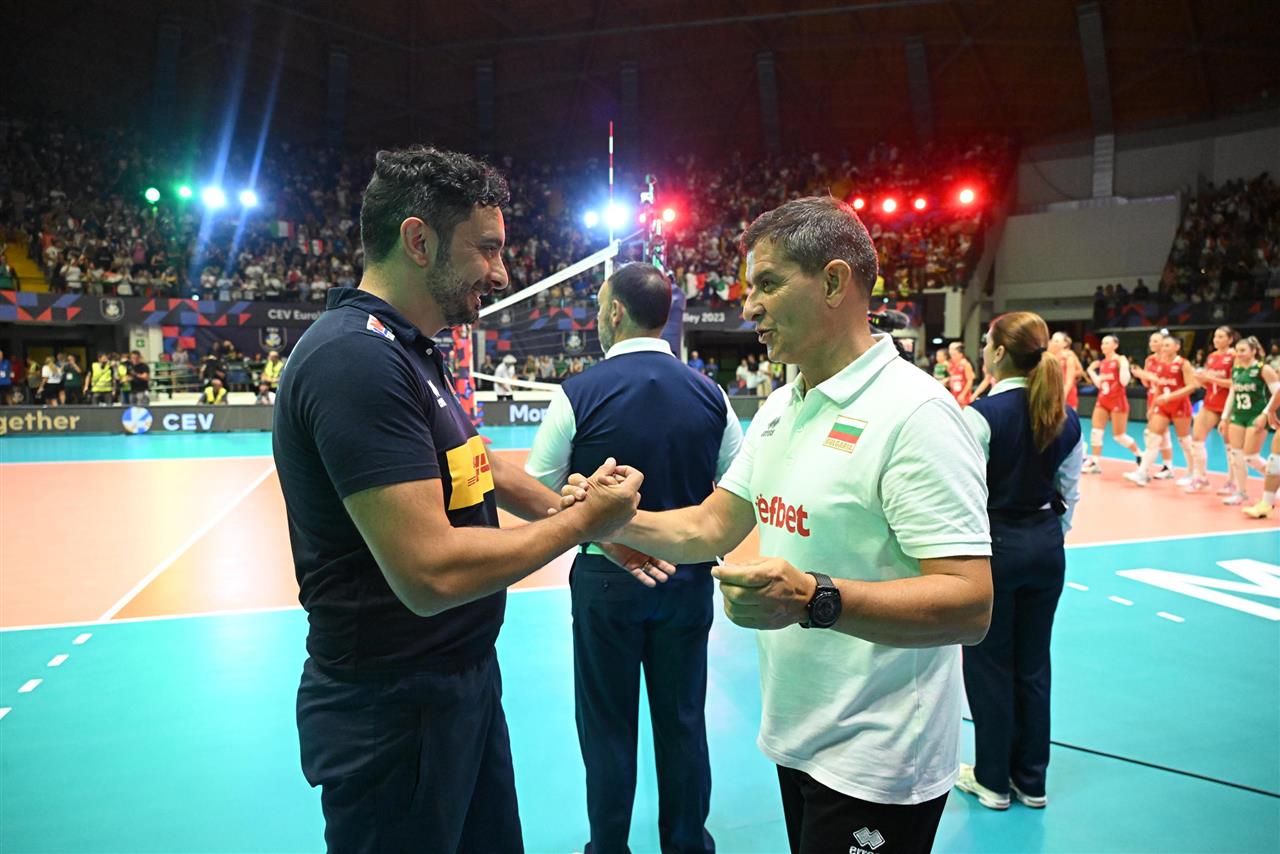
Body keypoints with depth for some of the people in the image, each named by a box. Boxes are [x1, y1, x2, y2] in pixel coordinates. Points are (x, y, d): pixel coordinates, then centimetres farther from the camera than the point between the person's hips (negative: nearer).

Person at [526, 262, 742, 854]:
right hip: (688, 577, 3)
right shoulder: (709, 393, -4)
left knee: (608, 726, 13)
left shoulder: (579, 394, -13)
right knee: (682, 720, 16)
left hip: (606, 577, -3)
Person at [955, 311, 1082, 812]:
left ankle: (992, 781, 20)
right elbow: (1069, 494, 9)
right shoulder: (1067, 417, 3)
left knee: (988, 663, 8)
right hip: (1047, 547, 6)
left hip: (994, 544, -6)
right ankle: (1031, 780, 27)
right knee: (1034, 662, 15)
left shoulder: (983, 414, -16)